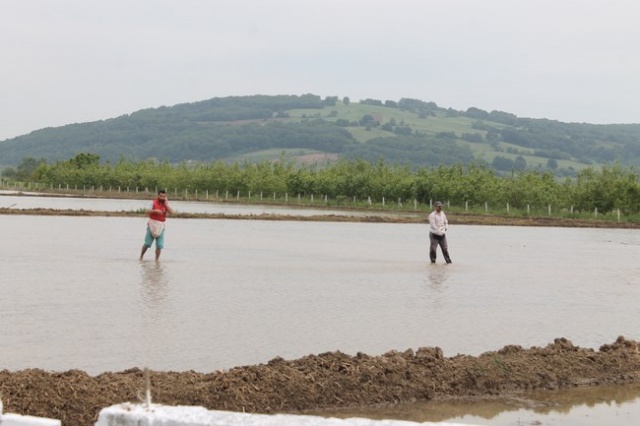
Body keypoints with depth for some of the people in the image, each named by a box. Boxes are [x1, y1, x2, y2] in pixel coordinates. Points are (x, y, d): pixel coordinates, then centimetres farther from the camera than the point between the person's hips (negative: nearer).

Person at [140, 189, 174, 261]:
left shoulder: (166, 204, 6)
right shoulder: (154, 202, -2)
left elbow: (171, 212, -9)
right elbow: (148, 211, -12)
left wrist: (166, 203, -11)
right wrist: (155, 211, -29)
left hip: (161, 226, 2)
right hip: (152, 225, -2)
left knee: (159, 245, -5)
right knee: (147, 243, 1)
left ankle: (156, 260, 4)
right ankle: (141, 257, 20)